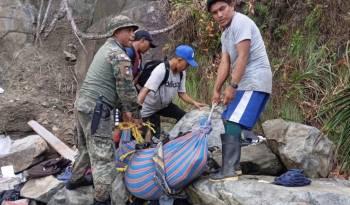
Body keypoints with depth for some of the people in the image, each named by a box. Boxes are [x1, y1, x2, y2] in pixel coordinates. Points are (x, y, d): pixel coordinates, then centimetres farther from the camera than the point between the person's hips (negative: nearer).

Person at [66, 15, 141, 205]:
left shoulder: (106, 49, 19)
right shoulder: (120, 56, -13)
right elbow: (127, 90, -15)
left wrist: (123, 110, 22)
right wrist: (136, 115, -2)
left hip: (82, 103, 10)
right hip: (96, 109, -10)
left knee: (87, 148, 27)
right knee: (103, 156, -4)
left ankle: (75, 180, 44)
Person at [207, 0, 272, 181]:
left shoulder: (240, 22, -12)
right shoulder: (225, 33, 17)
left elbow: (243, 57, -19)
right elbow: (225, 63, 13)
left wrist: (232, 86, -20)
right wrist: (216, 90, 6)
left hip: (254, 82, -10)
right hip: (244, 83, 10)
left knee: (232, 124, -17)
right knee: (229, 123, 14)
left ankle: (228, 171, -16)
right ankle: (233, 165, 22)